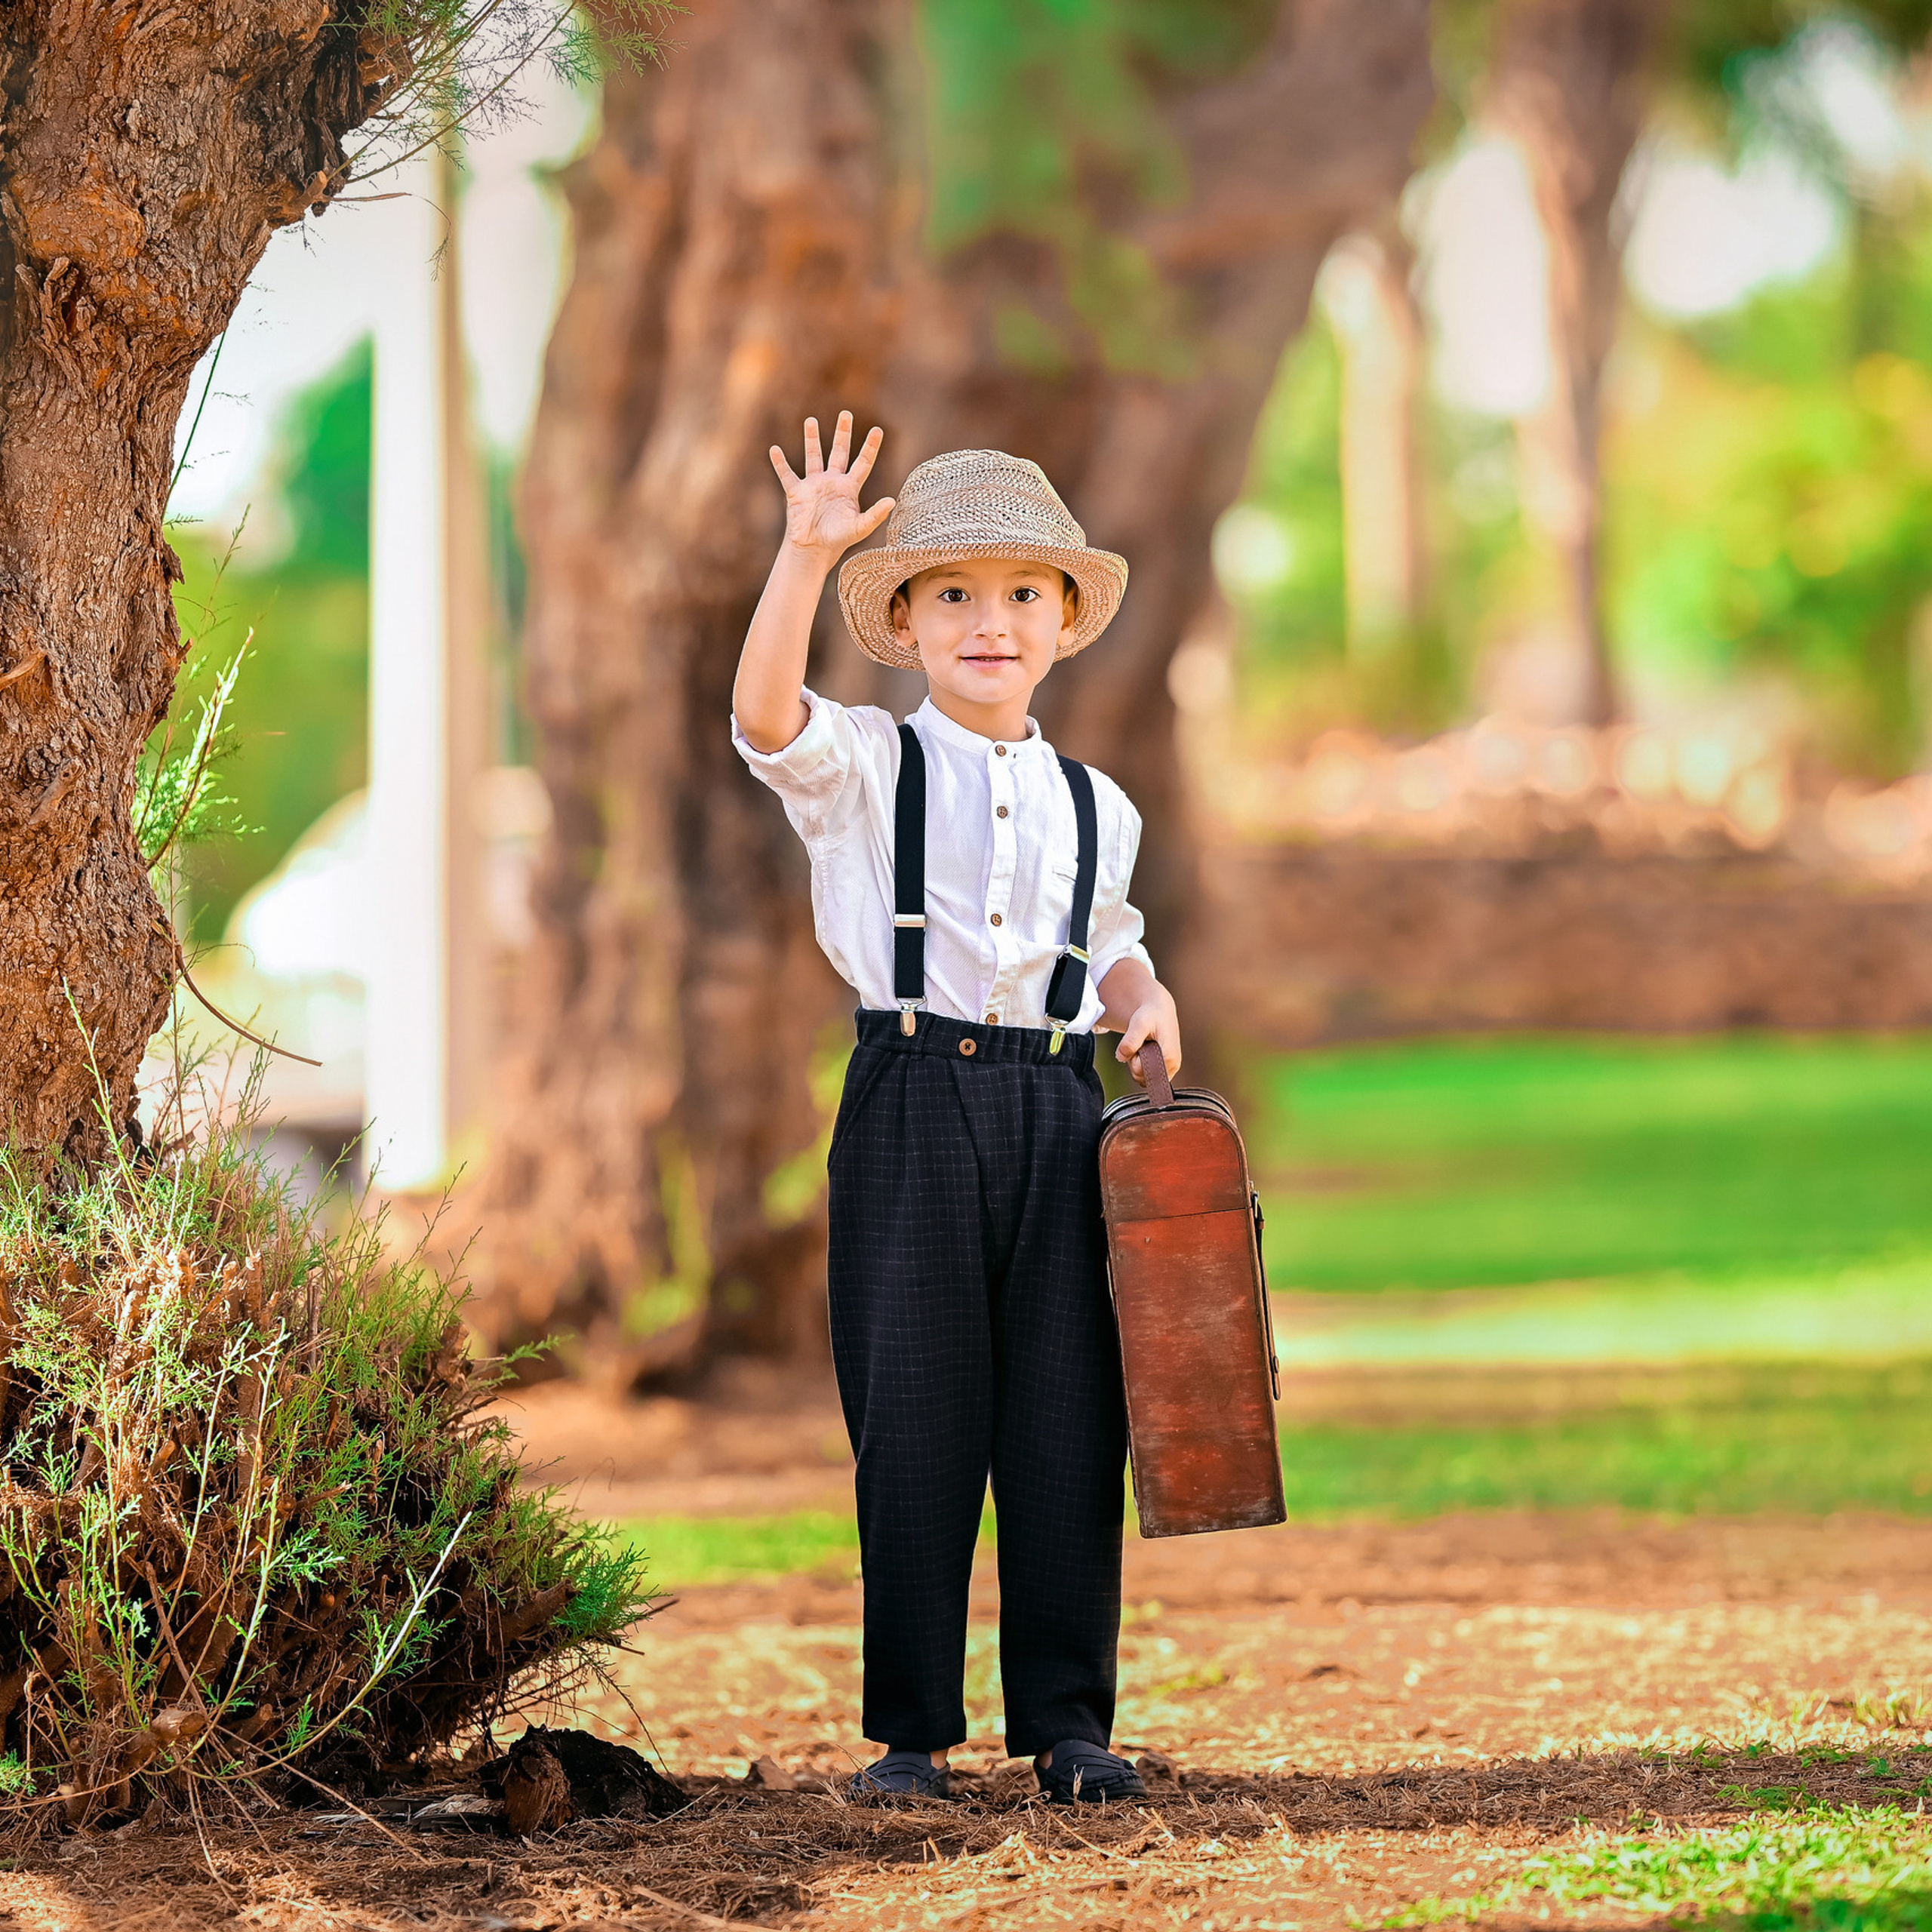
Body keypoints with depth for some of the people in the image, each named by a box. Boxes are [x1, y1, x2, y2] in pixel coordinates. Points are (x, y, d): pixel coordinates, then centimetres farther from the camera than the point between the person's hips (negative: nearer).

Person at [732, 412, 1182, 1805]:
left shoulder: (1094, 805, 15)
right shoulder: (865, 769, 3)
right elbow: (765, 715, -18)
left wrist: (1148, 999, 6)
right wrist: (808, 553, -26)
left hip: (1055, 1113, 3)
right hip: (913, 1111, -3)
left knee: (1065, 1420, 2)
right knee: (914, 1422, -1)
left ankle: (1067, 1718, 11)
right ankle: (913, 1728, 8)